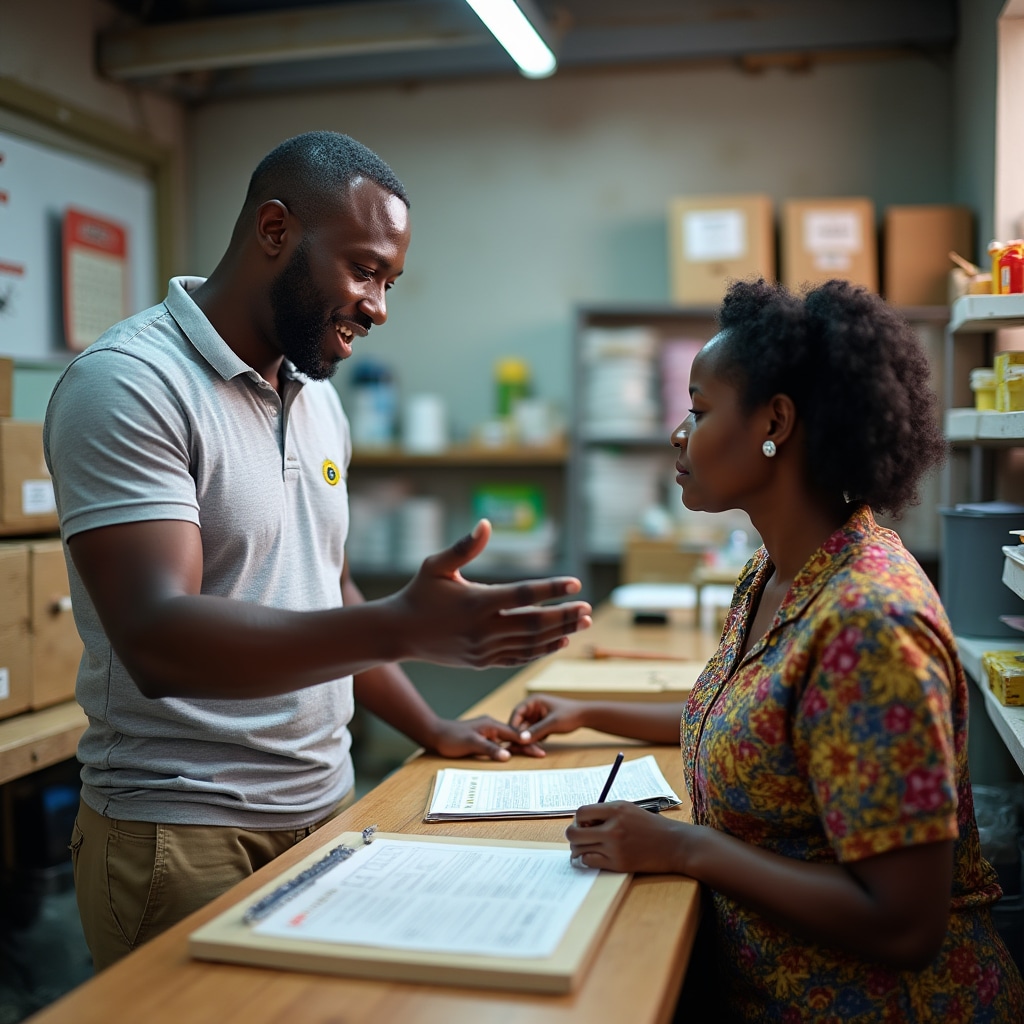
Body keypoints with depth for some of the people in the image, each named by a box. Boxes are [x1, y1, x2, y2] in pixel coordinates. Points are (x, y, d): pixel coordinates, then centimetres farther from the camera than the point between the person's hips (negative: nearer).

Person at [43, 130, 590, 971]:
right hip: (184, 836, -7)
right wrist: (401, 630, -38)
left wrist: (430, 729, 12)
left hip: (327, 808, 7)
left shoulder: (318, 398, 10)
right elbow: (157, 638, -28)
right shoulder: (129, 384, -16)